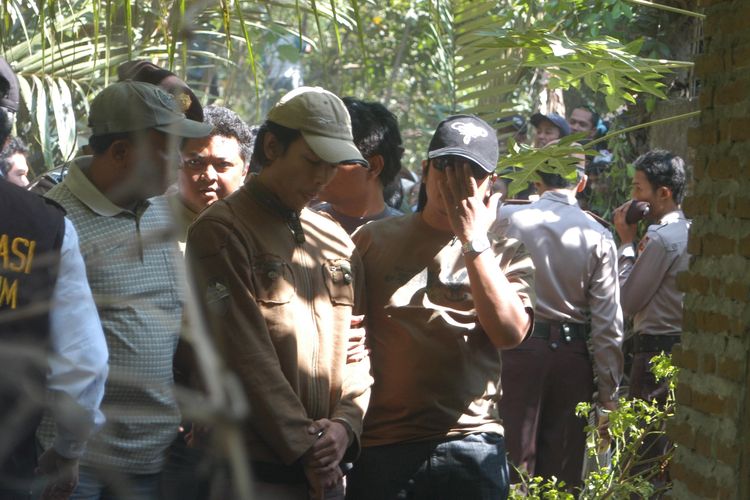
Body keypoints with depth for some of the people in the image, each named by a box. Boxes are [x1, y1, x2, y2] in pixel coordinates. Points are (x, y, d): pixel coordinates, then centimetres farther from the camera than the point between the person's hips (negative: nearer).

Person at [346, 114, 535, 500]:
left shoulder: (505, 252, 8)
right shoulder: (374, 239, 9)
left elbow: (510, 332, -10)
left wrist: (473, 239, -10)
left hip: (470, 444, 0)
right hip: (380, 445, 0)